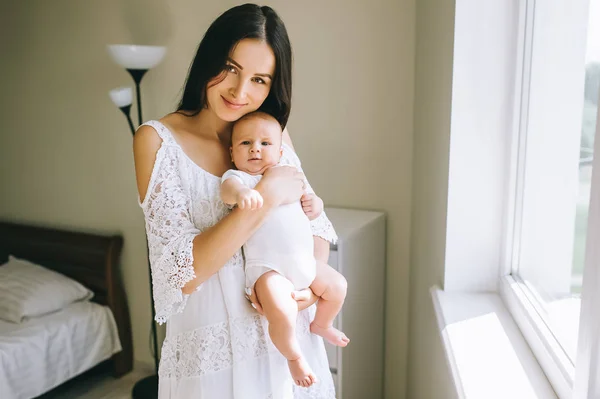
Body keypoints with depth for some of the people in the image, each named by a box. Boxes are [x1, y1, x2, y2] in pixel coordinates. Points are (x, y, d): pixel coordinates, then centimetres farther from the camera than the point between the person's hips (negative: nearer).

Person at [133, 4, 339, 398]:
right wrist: (266, 195, -26)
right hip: (212, 352, -4)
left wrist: (317, 278, -15)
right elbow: (183, 272, -21)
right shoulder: (158, 140, -14)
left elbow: (317, 223, 5)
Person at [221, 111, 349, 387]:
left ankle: (321, 325, 48)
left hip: (305, 261, 7)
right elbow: (227, 188, -32)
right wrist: (241, 193, -56)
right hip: (268, 267, -7)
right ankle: (294, 357, 6)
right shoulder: (238, 177, -7)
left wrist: (315, 204, -2)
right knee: (282, 313, -27)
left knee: (337, 286, 18)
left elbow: (313, 208, 23)